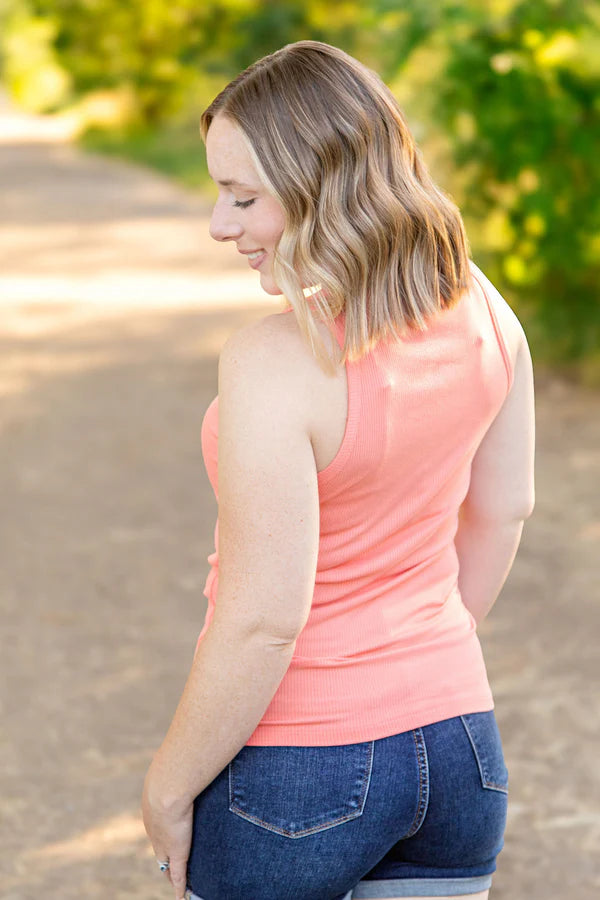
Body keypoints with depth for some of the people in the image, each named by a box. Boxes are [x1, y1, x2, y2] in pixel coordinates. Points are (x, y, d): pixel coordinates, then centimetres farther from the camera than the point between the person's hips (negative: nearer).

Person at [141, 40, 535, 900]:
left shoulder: (278, 362, -26)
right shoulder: (483, 311, -5)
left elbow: (264, 624, -24)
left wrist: (168, 789, -10)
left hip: (295, 772, -6)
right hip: (458, 755, 6)